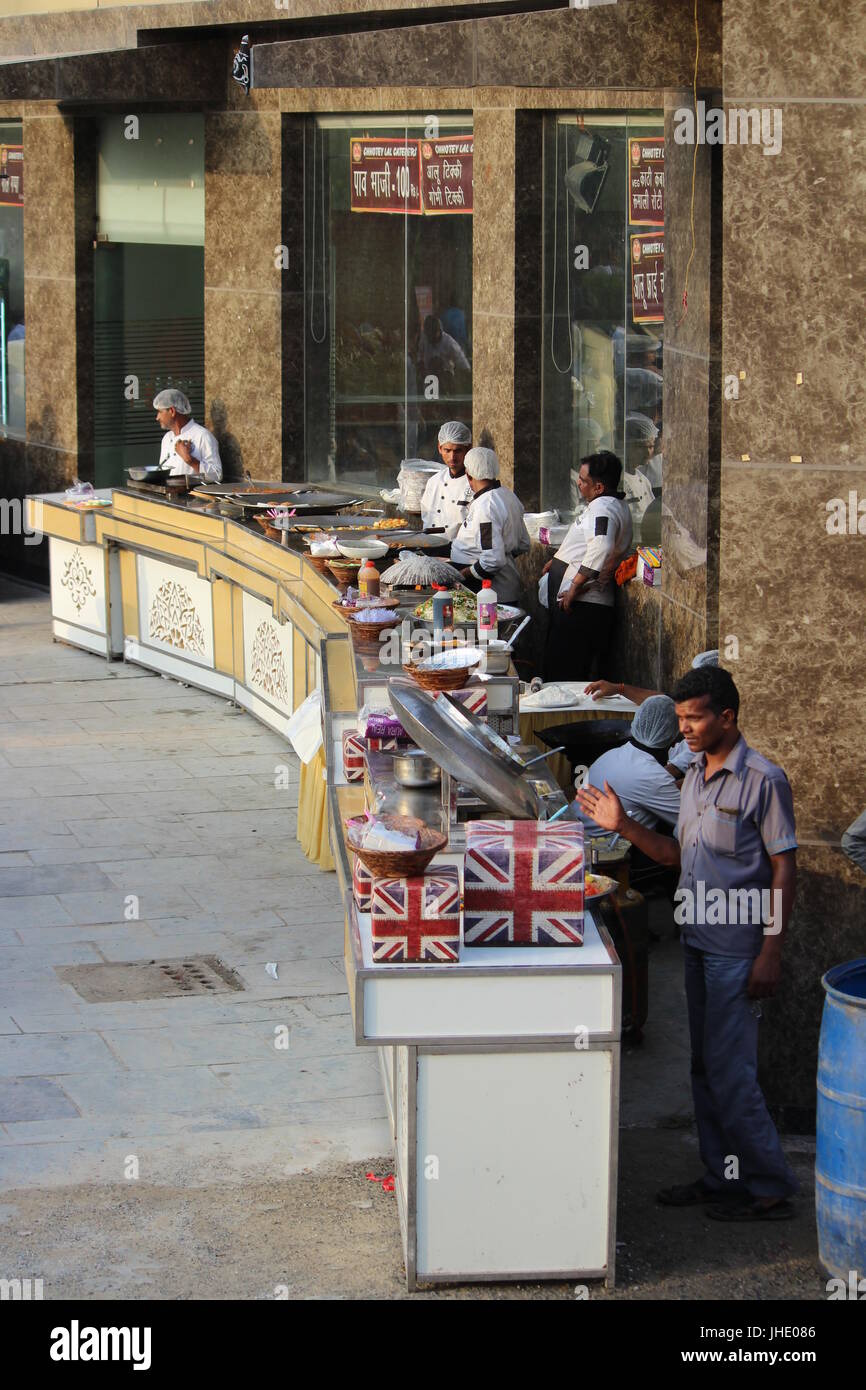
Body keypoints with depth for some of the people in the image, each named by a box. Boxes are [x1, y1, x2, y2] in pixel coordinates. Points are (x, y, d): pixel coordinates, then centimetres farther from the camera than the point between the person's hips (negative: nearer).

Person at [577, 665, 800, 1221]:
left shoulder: (763, 779, -13)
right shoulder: (696, 775, 12)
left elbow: (785, 867, -13)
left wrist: (771, 952, -17)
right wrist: (625, 826, 4)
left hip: (738, 950, -8)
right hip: (698, 943, 8)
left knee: (729, 1070, -7)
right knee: (706, 1067, 13)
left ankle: (770, 1189, 3)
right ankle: (722, 1175, 23)